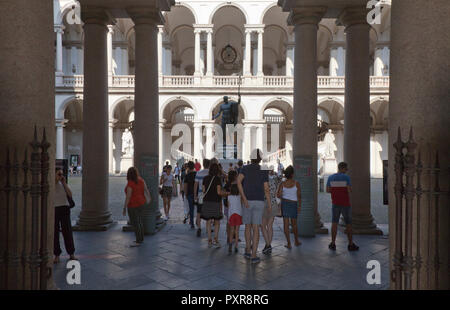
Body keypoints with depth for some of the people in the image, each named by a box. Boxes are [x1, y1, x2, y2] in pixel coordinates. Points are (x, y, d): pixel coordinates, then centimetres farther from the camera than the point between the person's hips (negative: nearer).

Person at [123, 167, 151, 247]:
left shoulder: (130, 184, -21)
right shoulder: (140, 180, -1)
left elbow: (128, 197, -21)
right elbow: (146, 189, 10)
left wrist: (124, 208, -13)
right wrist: (149, 197, 27)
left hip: (133, 205, -8)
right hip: (141, 203, 8)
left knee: (135, 223, 1)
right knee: (140, 222, 17)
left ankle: (138, 241, 6)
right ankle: (141, 239, 26)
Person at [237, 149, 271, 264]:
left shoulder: (245, 168, 3)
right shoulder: (264, 171, 2)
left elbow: (238, 181, -16)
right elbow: (266, 189, -3)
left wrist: (244, 198, -17)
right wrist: (270, 205, 5)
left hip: (247, 201, 1)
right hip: (259, 202, -1)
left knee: (248, 227, 17)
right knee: (255, 229, -1)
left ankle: (248, 251, 22)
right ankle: (253, 256, -4)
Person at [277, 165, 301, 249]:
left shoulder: (282, 183, -4)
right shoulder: (296, 183, -8)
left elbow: (278, 195, -6)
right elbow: (299, 196, -7)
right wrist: (299, 206, 3)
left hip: (284, 203, 1)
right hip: (293, 204, -1)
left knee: (286, 224, 3)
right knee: (294, 224, 15)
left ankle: (289, 244, 2)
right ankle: (296, 241, 30)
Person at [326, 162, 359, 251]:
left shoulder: (330, 177, 1)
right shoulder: (346, 177, -10)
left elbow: (328, 190, 3)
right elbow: (349, 190, -15)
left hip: (335, 204, 3)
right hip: (346, 204, -2)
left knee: (334, 223, 8)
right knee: (348, 224, 8)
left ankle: (333, 244, 7)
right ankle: (351, 245, 13)